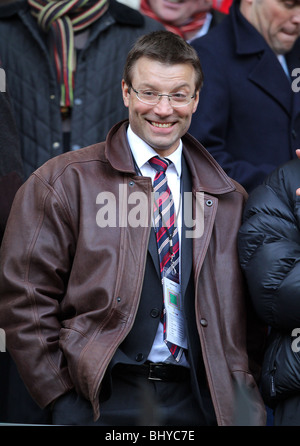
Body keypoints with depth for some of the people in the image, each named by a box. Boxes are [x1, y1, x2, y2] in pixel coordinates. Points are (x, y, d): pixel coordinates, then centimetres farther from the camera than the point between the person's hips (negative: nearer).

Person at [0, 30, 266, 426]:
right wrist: (61, 394, -6)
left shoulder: (230, 200, 13)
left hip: (200, 402, 3)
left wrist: (242, 396, 5)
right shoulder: (63, 182, 2)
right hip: (103, 400, -3)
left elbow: (249, 313, 16)